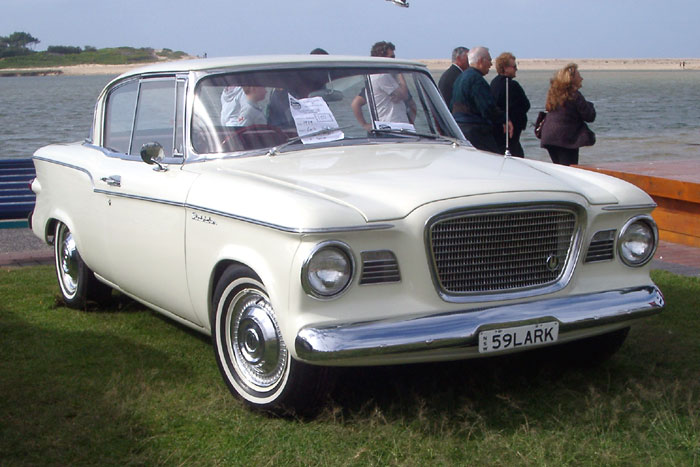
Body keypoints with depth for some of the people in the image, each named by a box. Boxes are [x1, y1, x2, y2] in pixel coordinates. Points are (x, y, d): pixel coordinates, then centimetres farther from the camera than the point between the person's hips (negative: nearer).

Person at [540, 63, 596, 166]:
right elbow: (590, 116, -11)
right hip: (566, 139, -7)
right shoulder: (575, 95, -13)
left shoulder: (554, 93, 9)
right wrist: (589, 105, 10)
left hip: (549, 138, 7)